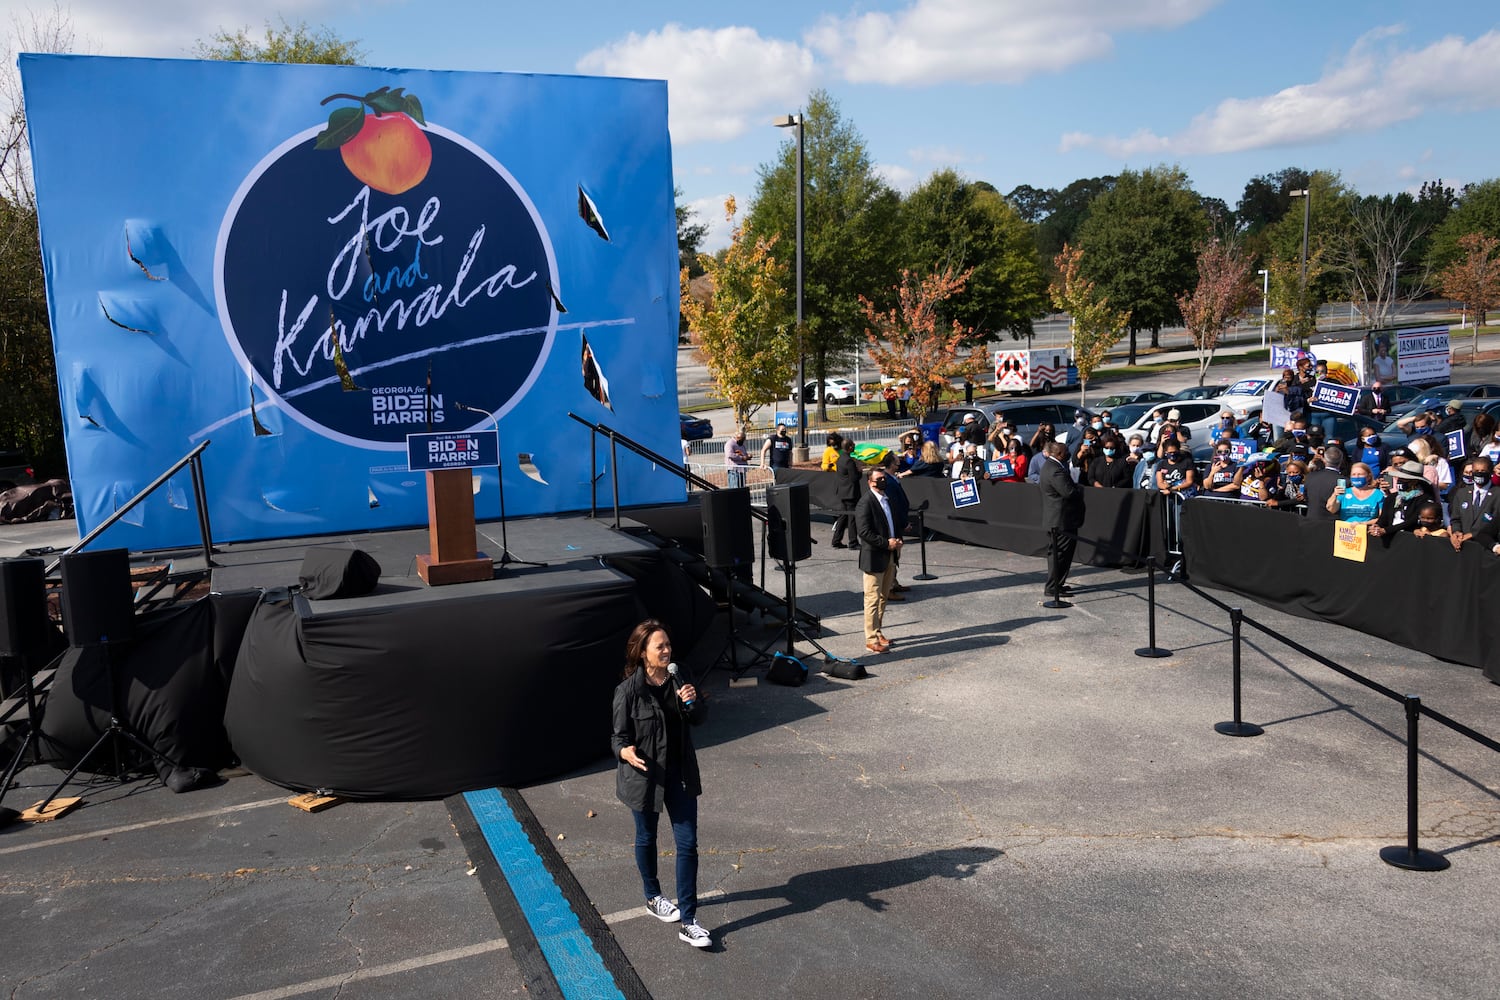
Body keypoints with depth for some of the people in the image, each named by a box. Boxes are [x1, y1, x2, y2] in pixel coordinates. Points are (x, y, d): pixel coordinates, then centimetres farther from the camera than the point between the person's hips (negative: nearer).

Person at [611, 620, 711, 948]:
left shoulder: (677, 679, -5)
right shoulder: (628, 691, -19)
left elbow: (698, 719, 6)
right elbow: (619, 736, -12)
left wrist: (692, 702, -16)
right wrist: (626, 752, -34)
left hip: (680, 773, 4)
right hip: (645, 775, -3)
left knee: (688, 843, 1)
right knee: (647, 838, 19)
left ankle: (688, 922, 9)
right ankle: (653, 898, 45)